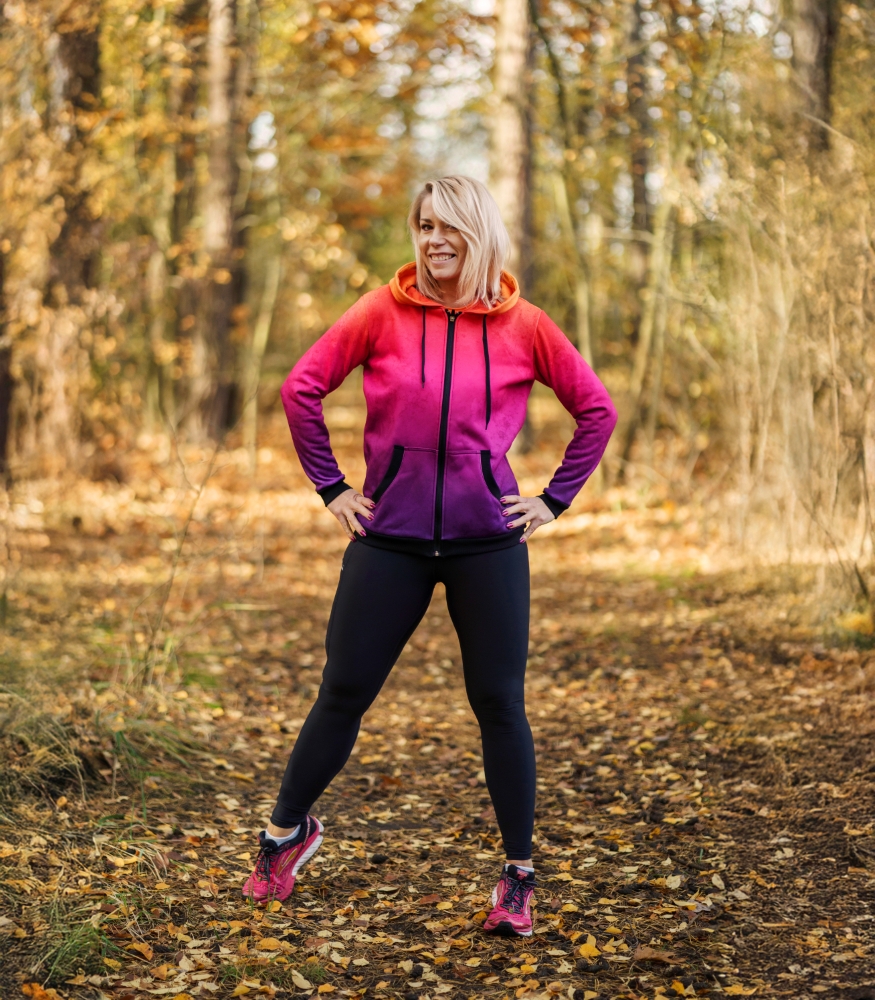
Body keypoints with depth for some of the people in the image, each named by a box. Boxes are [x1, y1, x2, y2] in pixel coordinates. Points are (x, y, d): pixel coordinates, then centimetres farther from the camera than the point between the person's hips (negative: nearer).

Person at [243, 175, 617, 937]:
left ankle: (520, 876, 18)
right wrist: (331, 488, 2)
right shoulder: (383, 312, -1)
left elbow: (597, 410, 9)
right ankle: (287, 832, 29)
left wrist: (554, 501, 4)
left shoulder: (523, 326, 0)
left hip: (487, 539, 0)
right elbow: (302, 389, 5)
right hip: (390, 536, 0)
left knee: (500, 703, 3)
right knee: (344, 692, 6)